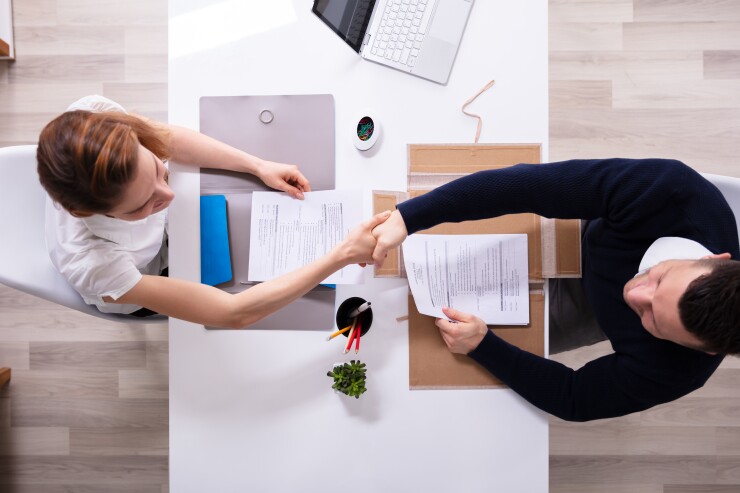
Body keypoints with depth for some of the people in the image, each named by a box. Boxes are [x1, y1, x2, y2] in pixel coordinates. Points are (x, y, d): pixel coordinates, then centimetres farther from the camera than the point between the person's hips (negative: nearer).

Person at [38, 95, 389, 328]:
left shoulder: (92, 115, -38)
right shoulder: (92, 263, -47)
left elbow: (169, 139, -15)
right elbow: (235, 313, -43)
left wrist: (259, 166, -21)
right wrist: (342, 254, -47)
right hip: (145, 279, -4)